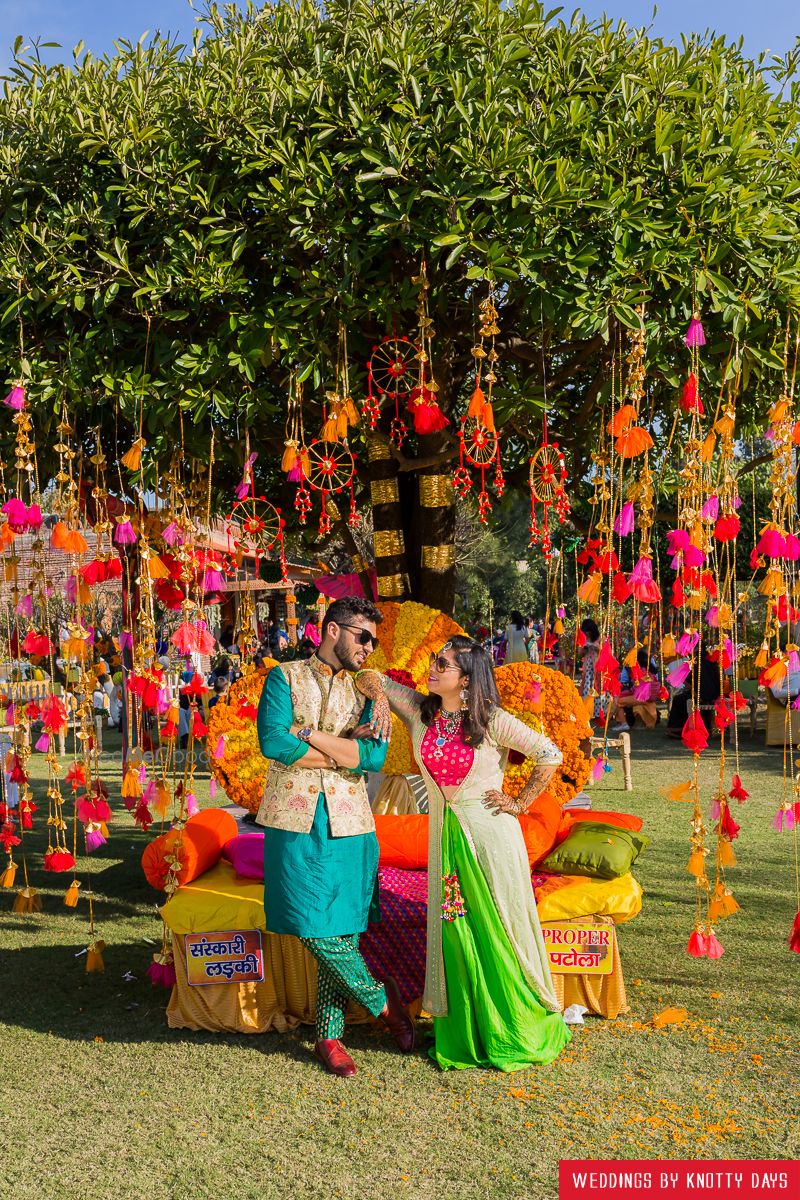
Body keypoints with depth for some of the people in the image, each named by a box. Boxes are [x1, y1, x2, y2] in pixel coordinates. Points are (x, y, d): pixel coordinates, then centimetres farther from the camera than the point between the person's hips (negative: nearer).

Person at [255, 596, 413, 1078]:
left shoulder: (365, 690, 12)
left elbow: (375, 757, -4)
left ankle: (330, 1035, 17)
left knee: (342, 929, 3)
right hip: (296, 821, -2)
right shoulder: (285, 678, 4)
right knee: (316, 929, -4)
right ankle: (381, 999, 18)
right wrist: (345, 751, -6)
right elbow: (272, 742, -13)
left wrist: (310, 735, -11)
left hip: (349, 825, 3)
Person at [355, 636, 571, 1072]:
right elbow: (369, 677, 8)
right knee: (454, 933, 8)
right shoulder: (420, 710, 1)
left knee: (498, 930, 4)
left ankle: (517, 1033, 21)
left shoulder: (491, 721, -12)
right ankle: (465, 1038, 22)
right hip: (444, 833, 4)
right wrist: (380, 695, -12)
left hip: (489, 833, -4)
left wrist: (520, 804, -6)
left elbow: (550, 755, -8)